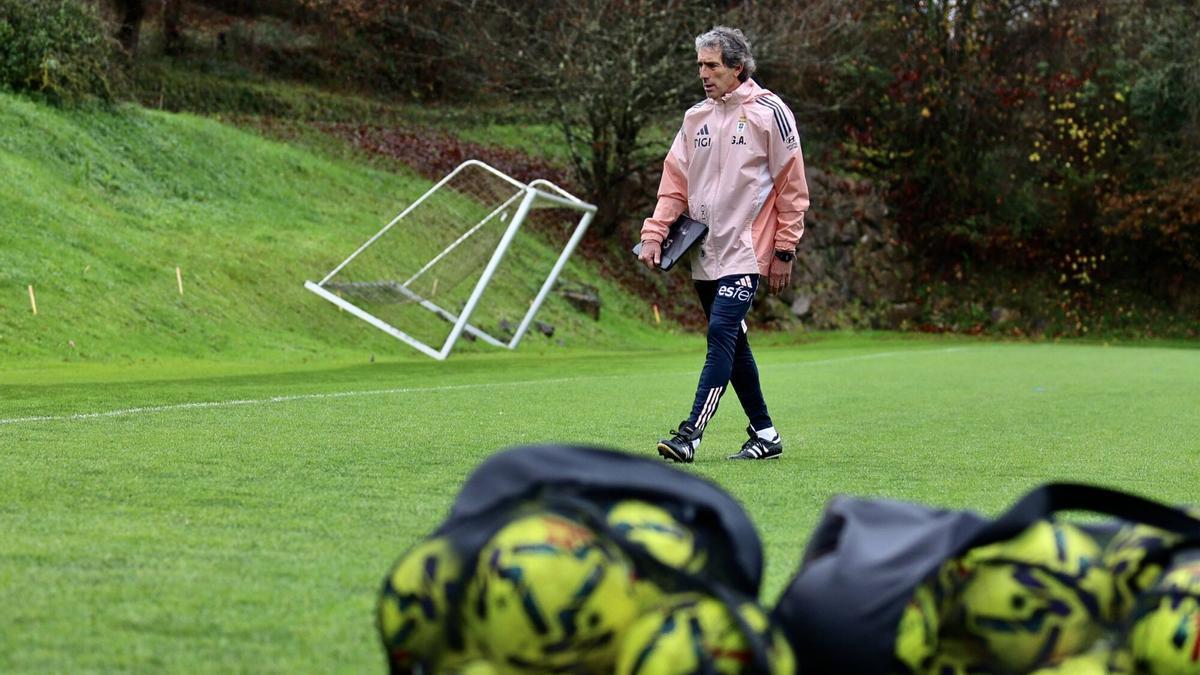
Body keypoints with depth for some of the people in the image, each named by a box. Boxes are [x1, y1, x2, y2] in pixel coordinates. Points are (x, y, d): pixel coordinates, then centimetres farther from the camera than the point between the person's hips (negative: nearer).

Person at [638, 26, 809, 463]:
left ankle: (691, 434, -23)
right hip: (705, 252, 7)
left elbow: (791, 186, -4)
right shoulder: (696, 117, 12)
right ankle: (764, 434, 21)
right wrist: (654, 234, -1)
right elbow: (675, 181, 12)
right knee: (732, 344, 10)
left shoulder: (769, 112, -5)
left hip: (745, 250, -7)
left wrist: (784, 251, -7)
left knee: (722, 334, -17)